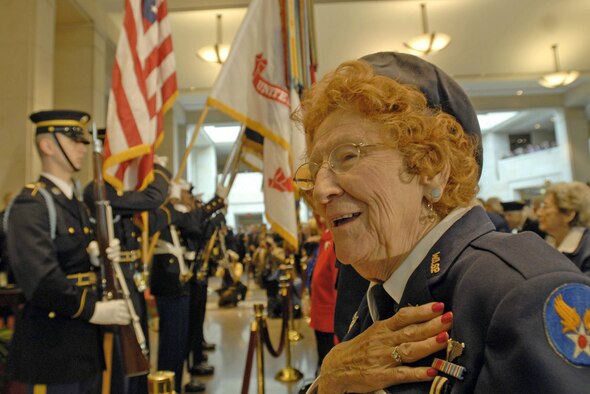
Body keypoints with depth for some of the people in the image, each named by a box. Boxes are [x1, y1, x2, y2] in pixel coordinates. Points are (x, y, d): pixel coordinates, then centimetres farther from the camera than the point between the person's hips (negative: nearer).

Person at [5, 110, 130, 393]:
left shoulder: (77, 204, 13)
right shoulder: (30, 204, -16)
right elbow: (38, 277, -27)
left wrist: (100, 257, -3)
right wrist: (92, 310, -21)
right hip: (52, 345, -8)